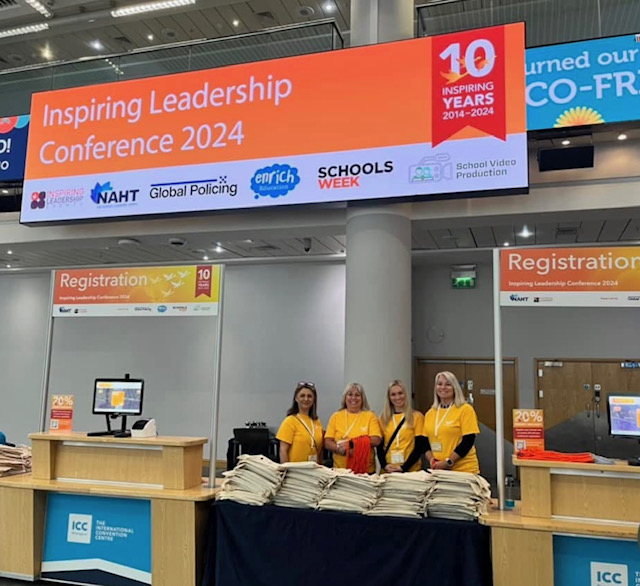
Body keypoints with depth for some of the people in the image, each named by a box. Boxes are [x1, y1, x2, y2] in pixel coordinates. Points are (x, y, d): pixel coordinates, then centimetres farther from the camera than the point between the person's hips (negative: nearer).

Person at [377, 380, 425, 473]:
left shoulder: (417, 416, 0)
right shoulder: (384, 418, 7)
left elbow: (419, 447, -4)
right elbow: (380, 445, 5)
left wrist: (404, 467, -13)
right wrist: (384, 465, -10)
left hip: (411, 470, -2)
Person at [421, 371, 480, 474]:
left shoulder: (465, 409, -5)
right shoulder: (429, 413, 9)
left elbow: (468, 441, -11)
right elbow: (426, 442, 11)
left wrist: (447, 462, -14)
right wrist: (431, 459, -7)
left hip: (464, 471, -4)